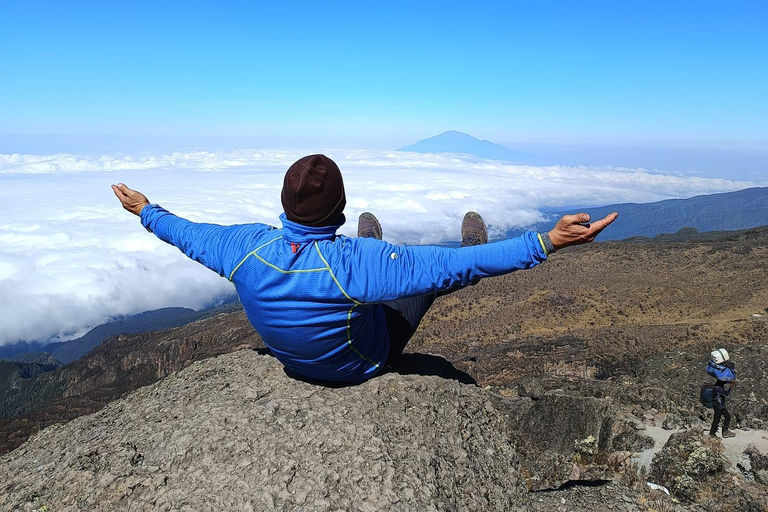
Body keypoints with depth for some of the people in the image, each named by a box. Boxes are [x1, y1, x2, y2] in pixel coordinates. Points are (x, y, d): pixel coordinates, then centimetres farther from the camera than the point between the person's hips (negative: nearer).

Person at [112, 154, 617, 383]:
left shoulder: (247, 248, -29)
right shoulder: (353, 261, -43)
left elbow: (190, 234, -8)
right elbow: (453, 267, -41)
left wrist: (147, 211, 13)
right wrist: (546, 241, -37)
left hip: (291, 356, 5)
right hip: (362, 363, -4)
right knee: (433, 266, 12)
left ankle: (375, 248, 62)